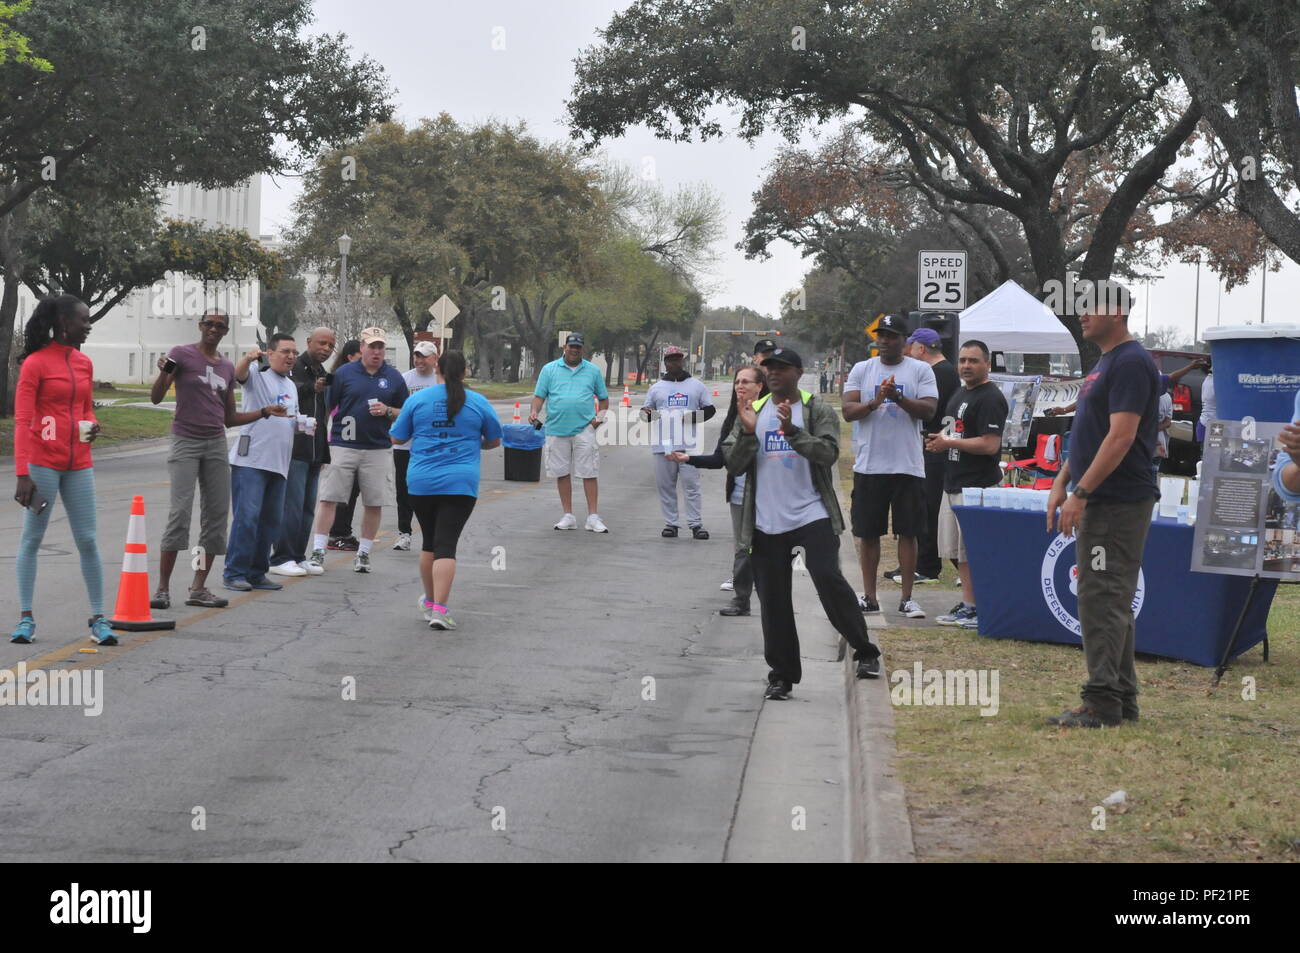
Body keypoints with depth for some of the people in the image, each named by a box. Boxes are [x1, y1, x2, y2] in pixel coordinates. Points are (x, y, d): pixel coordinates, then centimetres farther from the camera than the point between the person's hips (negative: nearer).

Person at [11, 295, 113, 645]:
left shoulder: (84, 364, 11)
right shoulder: (35, 363, -7)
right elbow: (22, 420, -11)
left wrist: (91, 425, 0)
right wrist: (22, 473, -17)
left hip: (78, 465, 5)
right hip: (43, 462, -5)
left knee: (88, 540, 2)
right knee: (32, 538, 2)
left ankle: (98, 619, 6)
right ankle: (26, 618, 7)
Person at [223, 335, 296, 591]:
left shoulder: (291, 386, 21)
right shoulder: (258, 376, 0)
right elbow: (238, 375, -22)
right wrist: (248, 358, -43)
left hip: (278, 464, 7)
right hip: (251, 461, -7)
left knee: (271, 520, 8)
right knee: (247, 516, -12)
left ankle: (256, 573, 17)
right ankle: (235, 573, -7)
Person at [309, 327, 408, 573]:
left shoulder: (394, 377, 7)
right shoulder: (343, 373, 2)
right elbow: (326, 408, 4)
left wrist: (387, 411, -8)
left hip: (378, 450, 2)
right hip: (342, 448, -2)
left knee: (375, 503, 4)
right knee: (328, 498, -5)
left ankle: (364, 553, 16)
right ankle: (318, 551, 0)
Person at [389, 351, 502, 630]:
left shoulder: (417, 399, 2)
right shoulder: (478, 402, 2)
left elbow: (397, 438, 8)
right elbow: (494, 441, 13)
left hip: (421, 483, 2)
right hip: (460, 484, -2)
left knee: (429, 542, 17)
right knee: (446, 544, -5)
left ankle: (430, 601, 31)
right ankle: (439, 609, -16)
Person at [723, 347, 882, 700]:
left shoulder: (819, 411, 2)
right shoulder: (752, 412, 11)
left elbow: (828, 453, -13)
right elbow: (733, 464, 6)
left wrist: (791, 430, -23)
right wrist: (748, 433, -11)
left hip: (812, 515, -3)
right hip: (766, 523, 4)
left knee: (828, 579, -19)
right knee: (773, 600, 6)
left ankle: (865, 652, -3)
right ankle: (781, 676, 16)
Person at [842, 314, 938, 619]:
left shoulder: (920, 370, 2)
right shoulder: (861, 370, 7)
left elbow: (929, 410, -8)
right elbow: (848, 410, -2)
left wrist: (898, 398, -21)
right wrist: (875, 402, -19)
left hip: (908, 465, -2)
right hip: (869, 465, 2)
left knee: (908, 532, 2)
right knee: (868, 533, 6)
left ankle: (907, 598, 8)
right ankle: (869, 596, 15)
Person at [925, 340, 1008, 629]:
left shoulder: (990, 398, -14)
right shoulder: (959, 394, 17)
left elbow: (990, 445, -21)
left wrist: (949, 443, -15)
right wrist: (939, 440, 8)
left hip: (978, 486, -10)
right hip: (953, 485, 10)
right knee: (959, 551, 13)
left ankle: (980, 609, -5)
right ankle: (967, 604, 19)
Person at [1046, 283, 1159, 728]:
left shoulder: (1130, 363, -14)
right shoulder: (1105, 363, 19)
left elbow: (1120, 436, -21)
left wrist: (1081, 493, -22)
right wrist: (1062, 482, 17)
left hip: (1117, 503, -11)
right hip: (1099, 501, 11)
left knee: (1102, 600, -10)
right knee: (1111, 601, 13)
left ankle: (1102, 702, -9)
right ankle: (1122, 699, 19)